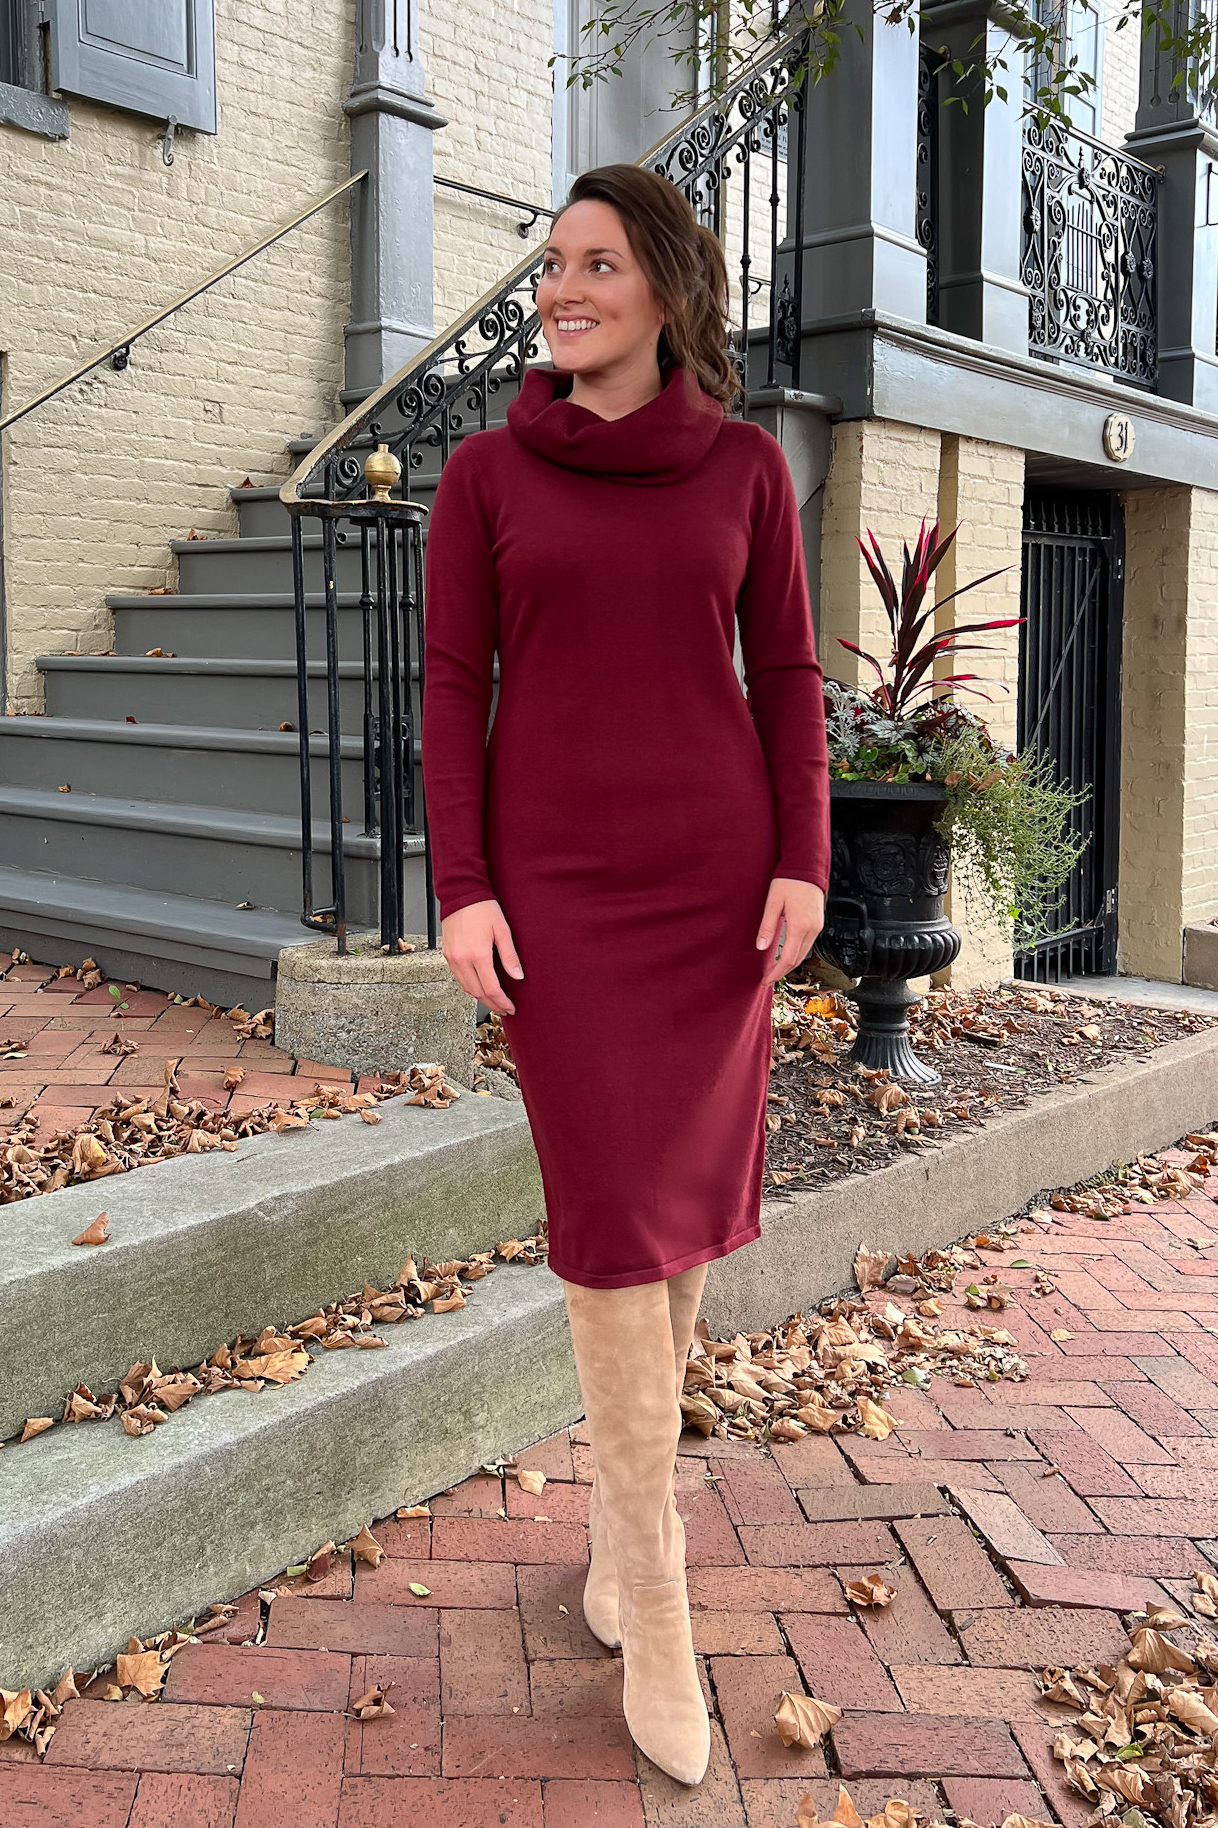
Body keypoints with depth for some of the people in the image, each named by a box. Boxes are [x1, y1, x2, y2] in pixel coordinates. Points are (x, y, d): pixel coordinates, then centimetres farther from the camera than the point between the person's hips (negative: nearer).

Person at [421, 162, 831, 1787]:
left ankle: (619, 1488, 30)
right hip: (557, 874, -1)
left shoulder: (745, 464, 6)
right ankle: (654, 1589, 5)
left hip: (714, 868, 2)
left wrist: (802, 862, -3)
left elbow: (784, 675, 6)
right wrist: (461, 889, -6)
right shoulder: (486, 472, 5)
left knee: (685, 1187, 7)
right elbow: (454, 687, 2)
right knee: (612, 1208, -5)